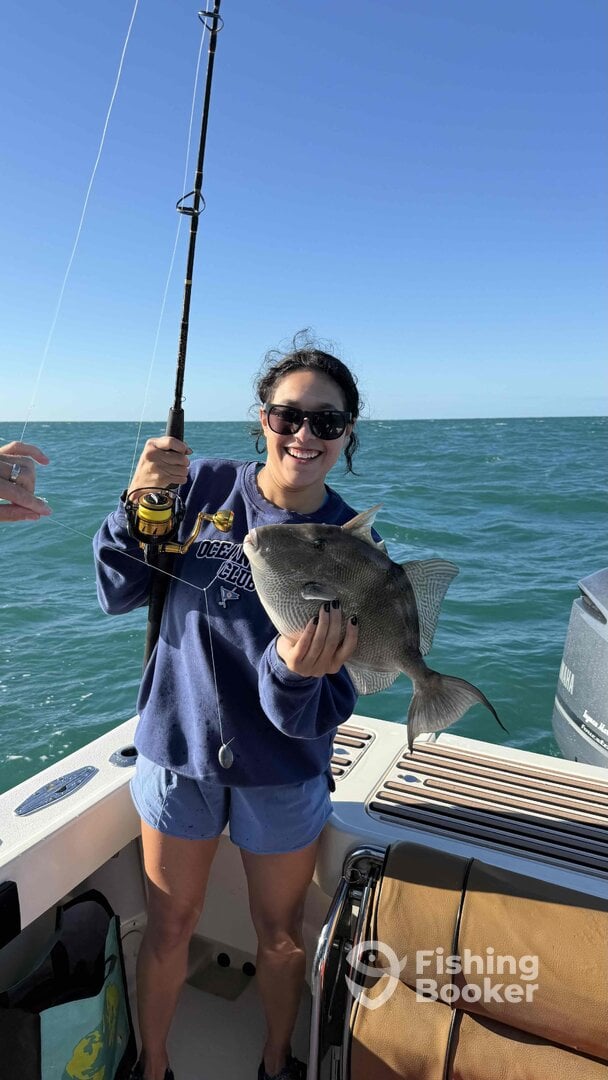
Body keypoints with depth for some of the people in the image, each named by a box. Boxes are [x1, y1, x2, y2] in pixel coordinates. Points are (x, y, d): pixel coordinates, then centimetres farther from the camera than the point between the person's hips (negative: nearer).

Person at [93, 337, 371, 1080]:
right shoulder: (203, 485, -12)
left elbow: (314, 714, -17)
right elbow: (117, 595, -9)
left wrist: (296, 672, -41)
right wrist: (139, 504, -24)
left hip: (283, 772, 0)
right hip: (177, 747, 1)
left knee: (281, 934, 21)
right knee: (169, 925, 20)